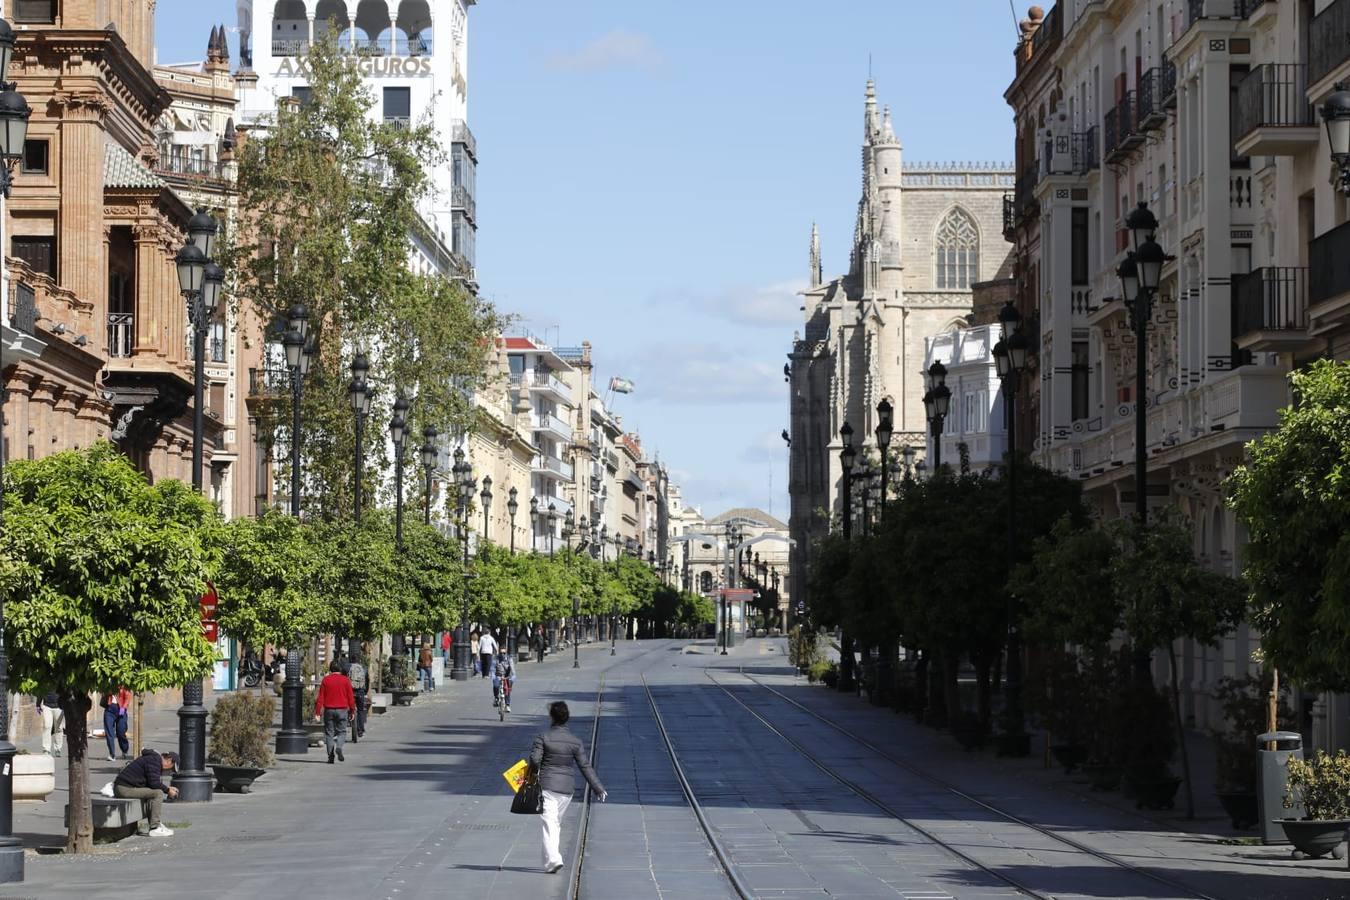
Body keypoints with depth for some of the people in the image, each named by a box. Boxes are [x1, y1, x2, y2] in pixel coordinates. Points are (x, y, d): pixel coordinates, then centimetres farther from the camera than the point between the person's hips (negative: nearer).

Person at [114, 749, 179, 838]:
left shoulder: (155, 758, 19)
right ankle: (154, 828, -17)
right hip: (124, 788, -11)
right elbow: (154, 783, -19)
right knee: (158, 793, -17)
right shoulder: (154, 760, -13)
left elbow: (155, 783, 27)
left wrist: (168, 788, 17)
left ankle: (157, 824, 18)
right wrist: (168, 790, -6)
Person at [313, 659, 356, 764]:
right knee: (341, 731, 9)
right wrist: (352, 711, 9)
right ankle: (339, 747, -19)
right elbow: (351, 697, 0)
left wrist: (317, 713, -1)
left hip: (329, 710, 1)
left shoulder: (325, 680, -1)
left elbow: (320, 697, -2)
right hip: (342, 710, 0)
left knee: (329, 733, 8)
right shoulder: (345, 680, -2)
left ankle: (330, 756, 4)